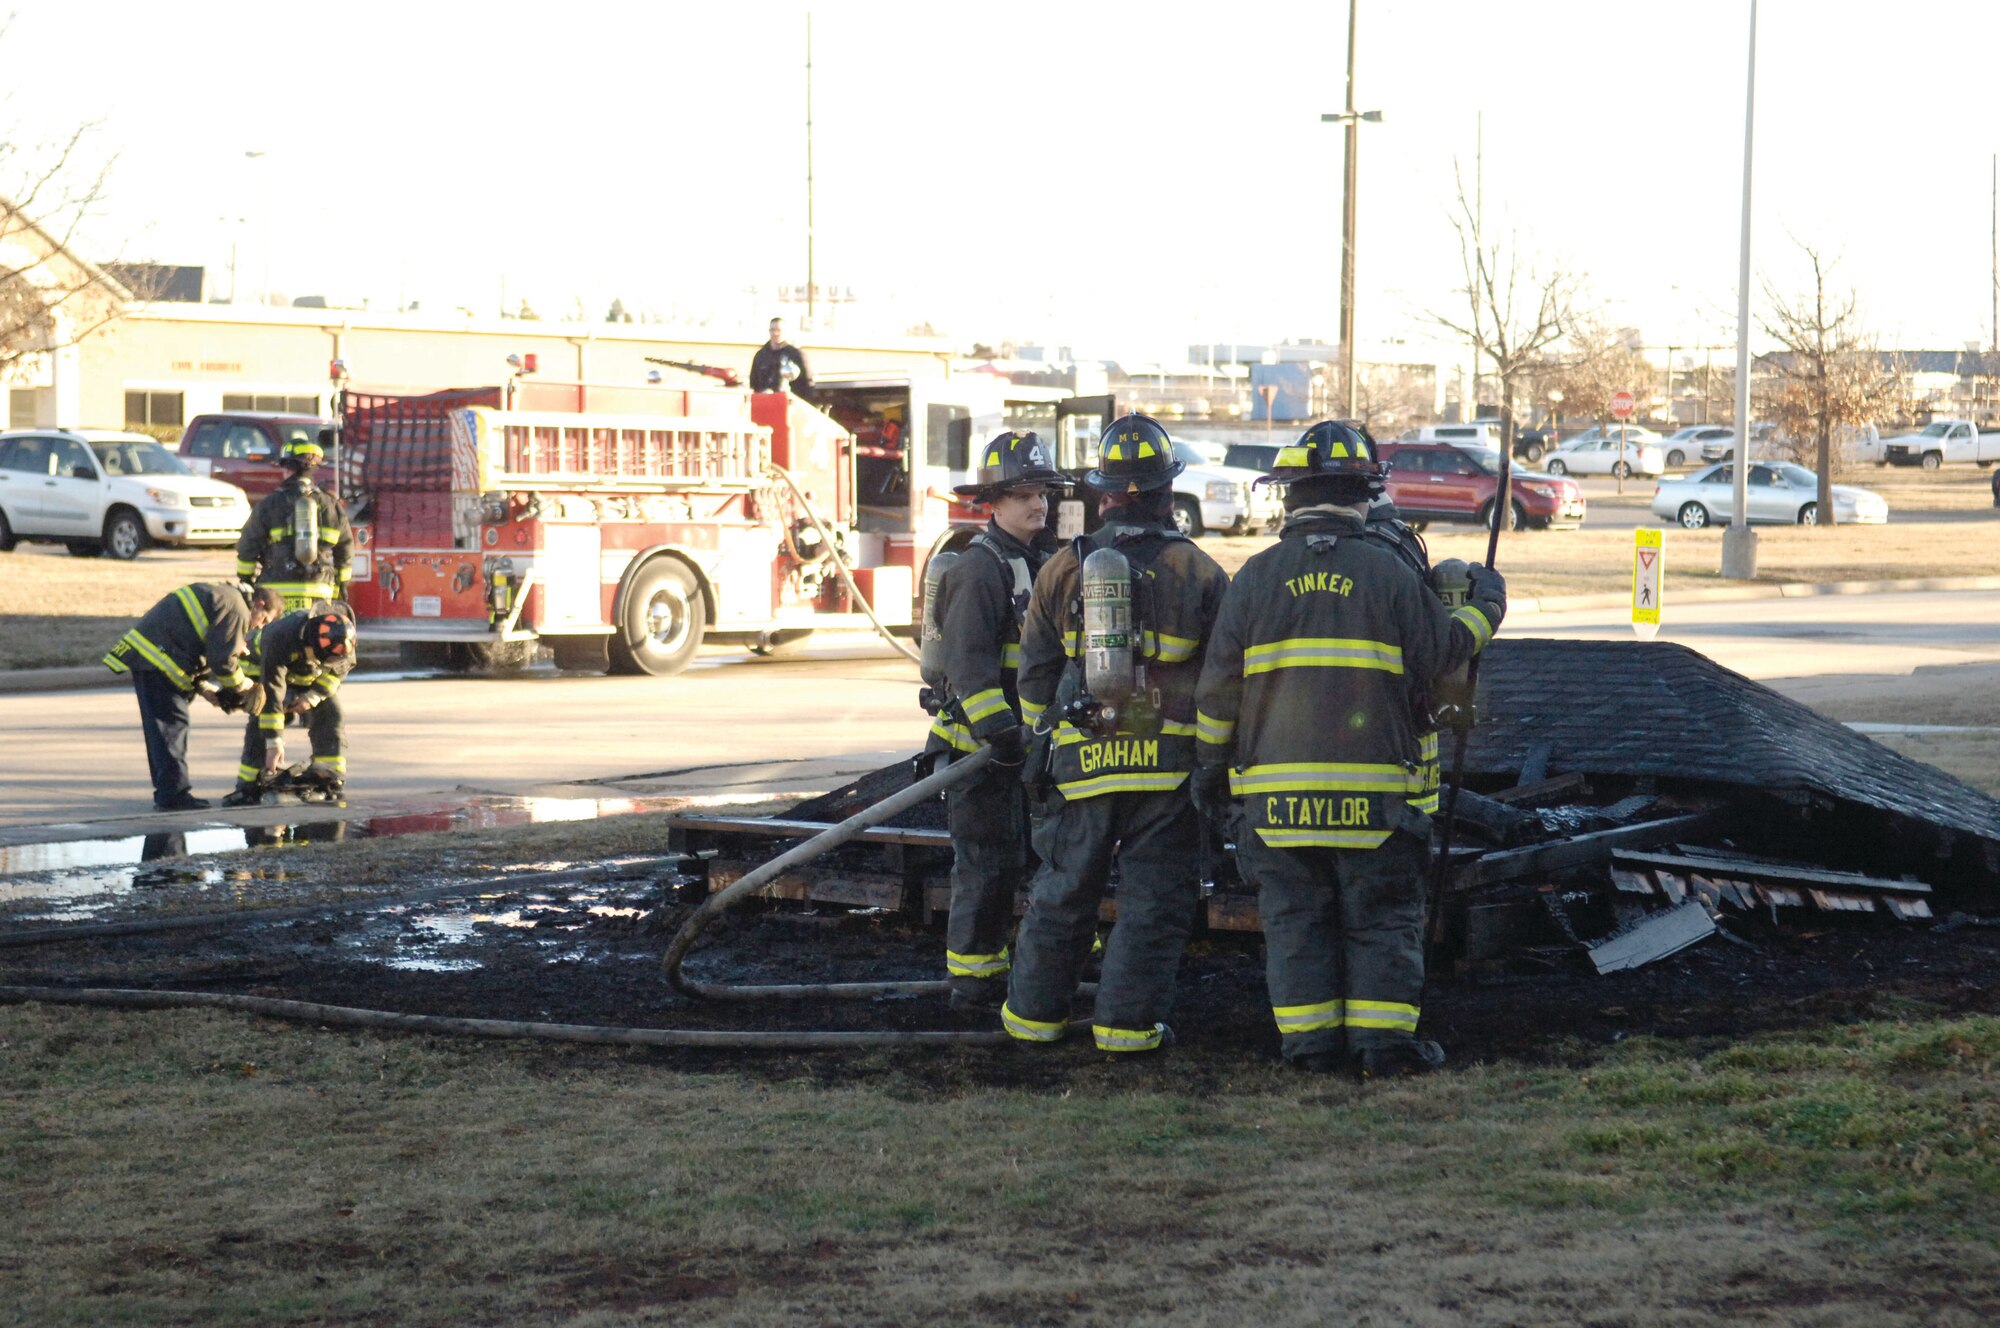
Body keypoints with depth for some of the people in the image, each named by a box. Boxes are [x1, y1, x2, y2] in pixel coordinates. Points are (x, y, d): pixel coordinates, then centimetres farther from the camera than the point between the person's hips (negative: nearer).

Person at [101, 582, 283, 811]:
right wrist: (244, 685, 6)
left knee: (161, 729, 14)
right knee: (172, 724, -8)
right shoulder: (237, 609, -9)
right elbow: (222, 659, -12)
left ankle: (168, 793, 18)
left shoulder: (220, 594, 23)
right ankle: (174, 794, -8)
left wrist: (203, 687, 18)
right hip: (157, 659, -10)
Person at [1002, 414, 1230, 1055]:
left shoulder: (1064, 567, 3)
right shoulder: (1198, 572, -3)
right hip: (1168, 763, -2)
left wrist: (1042, 736, 23)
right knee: (1154, 899, 4)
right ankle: (1127, 1021, 3)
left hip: (1080, 761, 2)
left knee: (1063, 892, 13)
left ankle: (1034, 1011, 20)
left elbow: (1035, 668, 10)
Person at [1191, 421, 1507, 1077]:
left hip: (1276, 789, 2)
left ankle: (1310, 1039, 8)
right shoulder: (1388, 572, -4)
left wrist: (1212, 765, 15)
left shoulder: (1256, 577, 0)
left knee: (1296, 919, 9)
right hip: (1372, 788, -1)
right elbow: (1442, 651, 3)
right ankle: (1384, 1039, 3)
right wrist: (1485, 604, 22)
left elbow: (1219, 685, 3)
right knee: (1383, 917, 7)